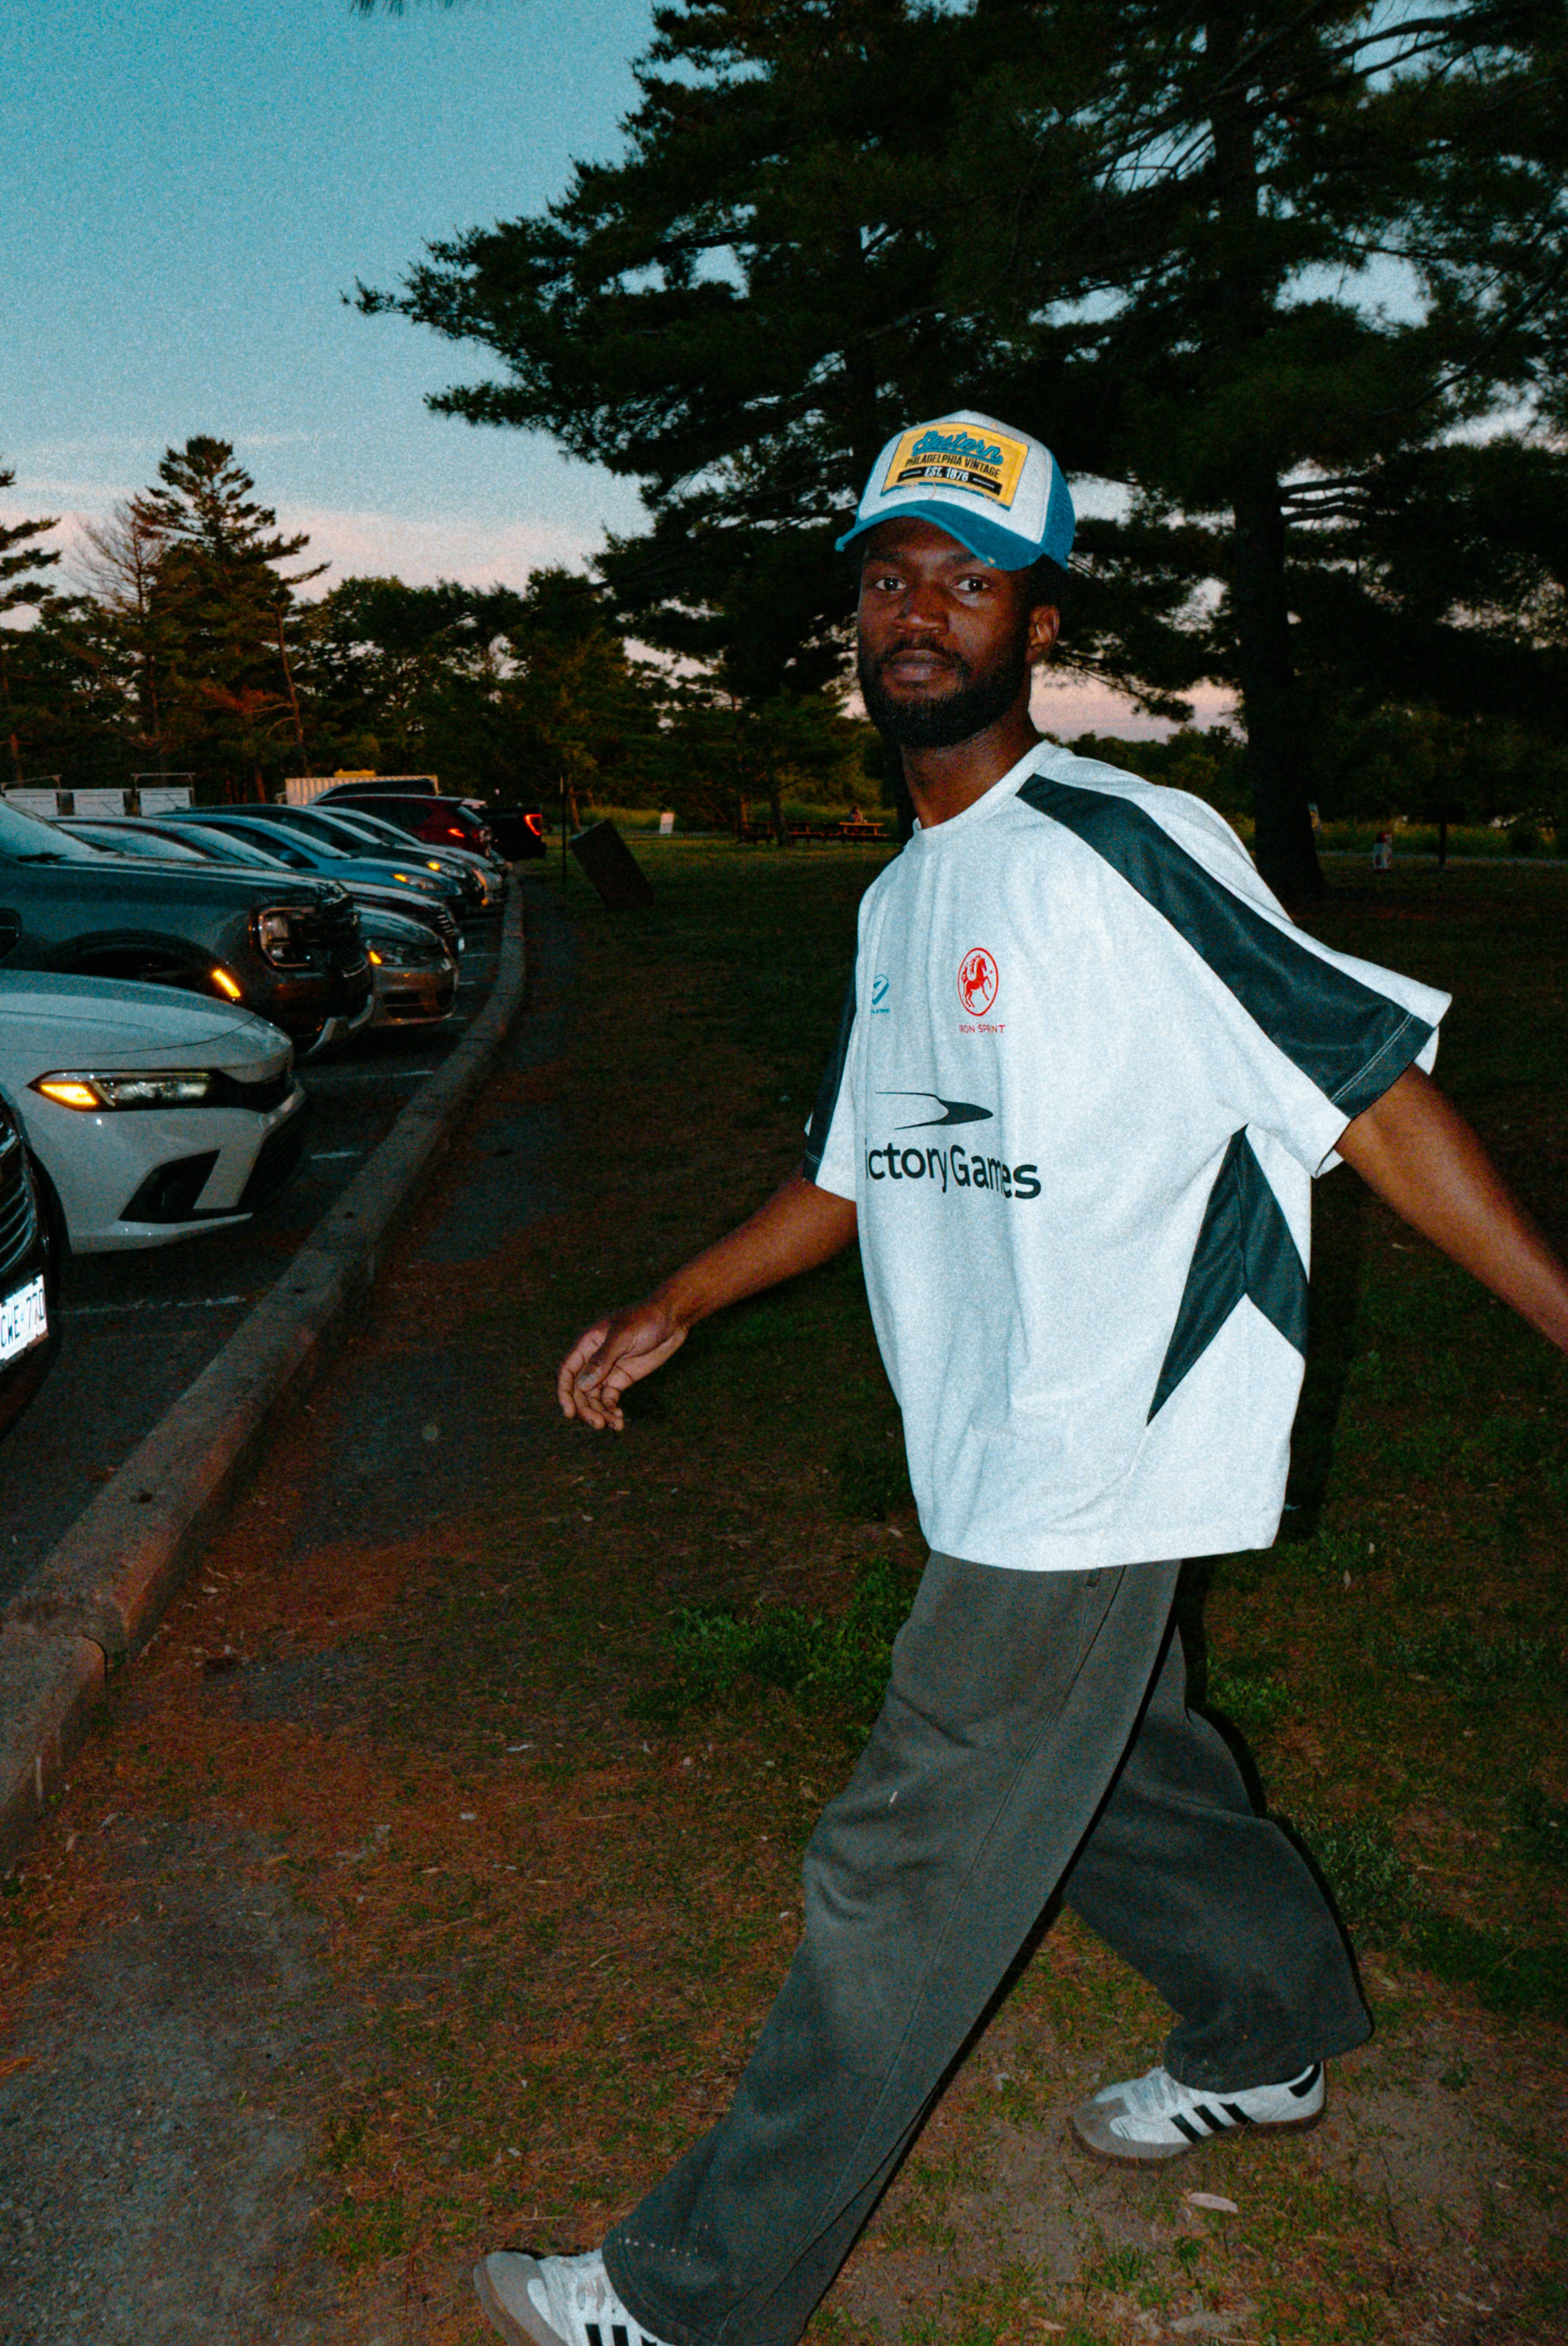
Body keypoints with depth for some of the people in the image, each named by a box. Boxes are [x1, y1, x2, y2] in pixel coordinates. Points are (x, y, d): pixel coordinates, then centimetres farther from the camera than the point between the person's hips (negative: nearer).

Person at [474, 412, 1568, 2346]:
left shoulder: (1123, 848, -15)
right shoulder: (897, 901, 11)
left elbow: (1367, 1083, -17)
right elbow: (861, 1165, 19)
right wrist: (674, 1310, 18)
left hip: (1095, 1464, -8)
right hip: (992, 1465, 8)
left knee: (904, 1877, 0)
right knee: (1115, 1777, 24)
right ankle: (1270, 2040, 51)